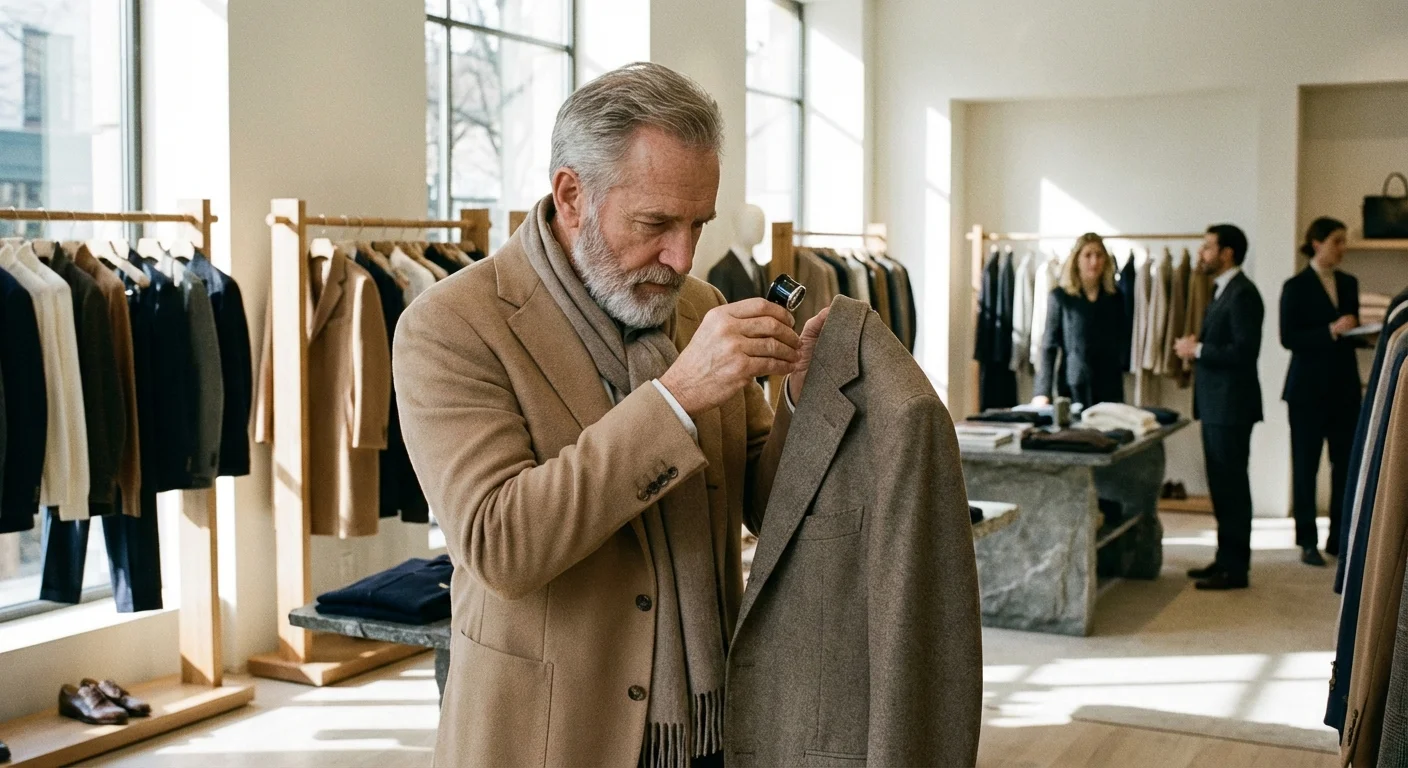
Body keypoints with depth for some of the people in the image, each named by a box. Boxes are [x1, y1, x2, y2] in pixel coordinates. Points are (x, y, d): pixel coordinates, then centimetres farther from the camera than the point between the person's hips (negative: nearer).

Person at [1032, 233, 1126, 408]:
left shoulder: (1115, 298, 9)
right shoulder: (1060, 297, 0)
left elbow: (1120, 346, 12)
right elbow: (1049, 346, -2)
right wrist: (1042, 392, -12)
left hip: (1110, 387, 3)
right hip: (1073, 387, -2)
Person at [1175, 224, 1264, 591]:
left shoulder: (1243, 294, -16)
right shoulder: (1222, 291, 16)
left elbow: (1245, 351, -24)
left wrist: (1197, 350, -16)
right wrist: (1196, 345, 4)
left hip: (1231, 405, -10)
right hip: (1215, 404, 10)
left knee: (1232, 485, -4)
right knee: (1221, 485, 14)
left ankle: (1235, 568, 3)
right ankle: (1225, 558, 23)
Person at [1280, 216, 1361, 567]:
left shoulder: (1349, 284, 11)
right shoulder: (1296, 287, -5)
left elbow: (1352, 332, 17)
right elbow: (1288, 338, -13)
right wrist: (1331, 330, -22)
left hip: (1344, 386, 5)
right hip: (1309, 388, -5)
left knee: (1346, 462, 3)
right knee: (1306, 464, 3)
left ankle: (1339, 538, 13)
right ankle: (1307, 541, 10)